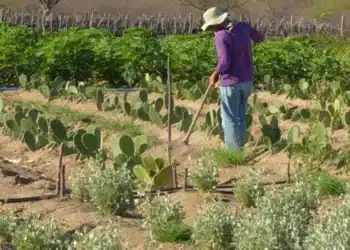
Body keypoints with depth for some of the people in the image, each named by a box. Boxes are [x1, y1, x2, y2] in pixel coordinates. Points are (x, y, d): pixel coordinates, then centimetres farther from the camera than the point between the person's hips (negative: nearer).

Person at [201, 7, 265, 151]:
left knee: (230, 118, 4)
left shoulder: (221, 35, -18)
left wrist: (215, 75, -8)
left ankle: (234, 152, 7)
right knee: (241, 116, 18)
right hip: (247, 80, 7)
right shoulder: (243, 27, 2)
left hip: (231, 82, -7)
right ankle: (240, 147, 24)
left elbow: (224, 62, -25)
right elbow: (260, 38, 19)